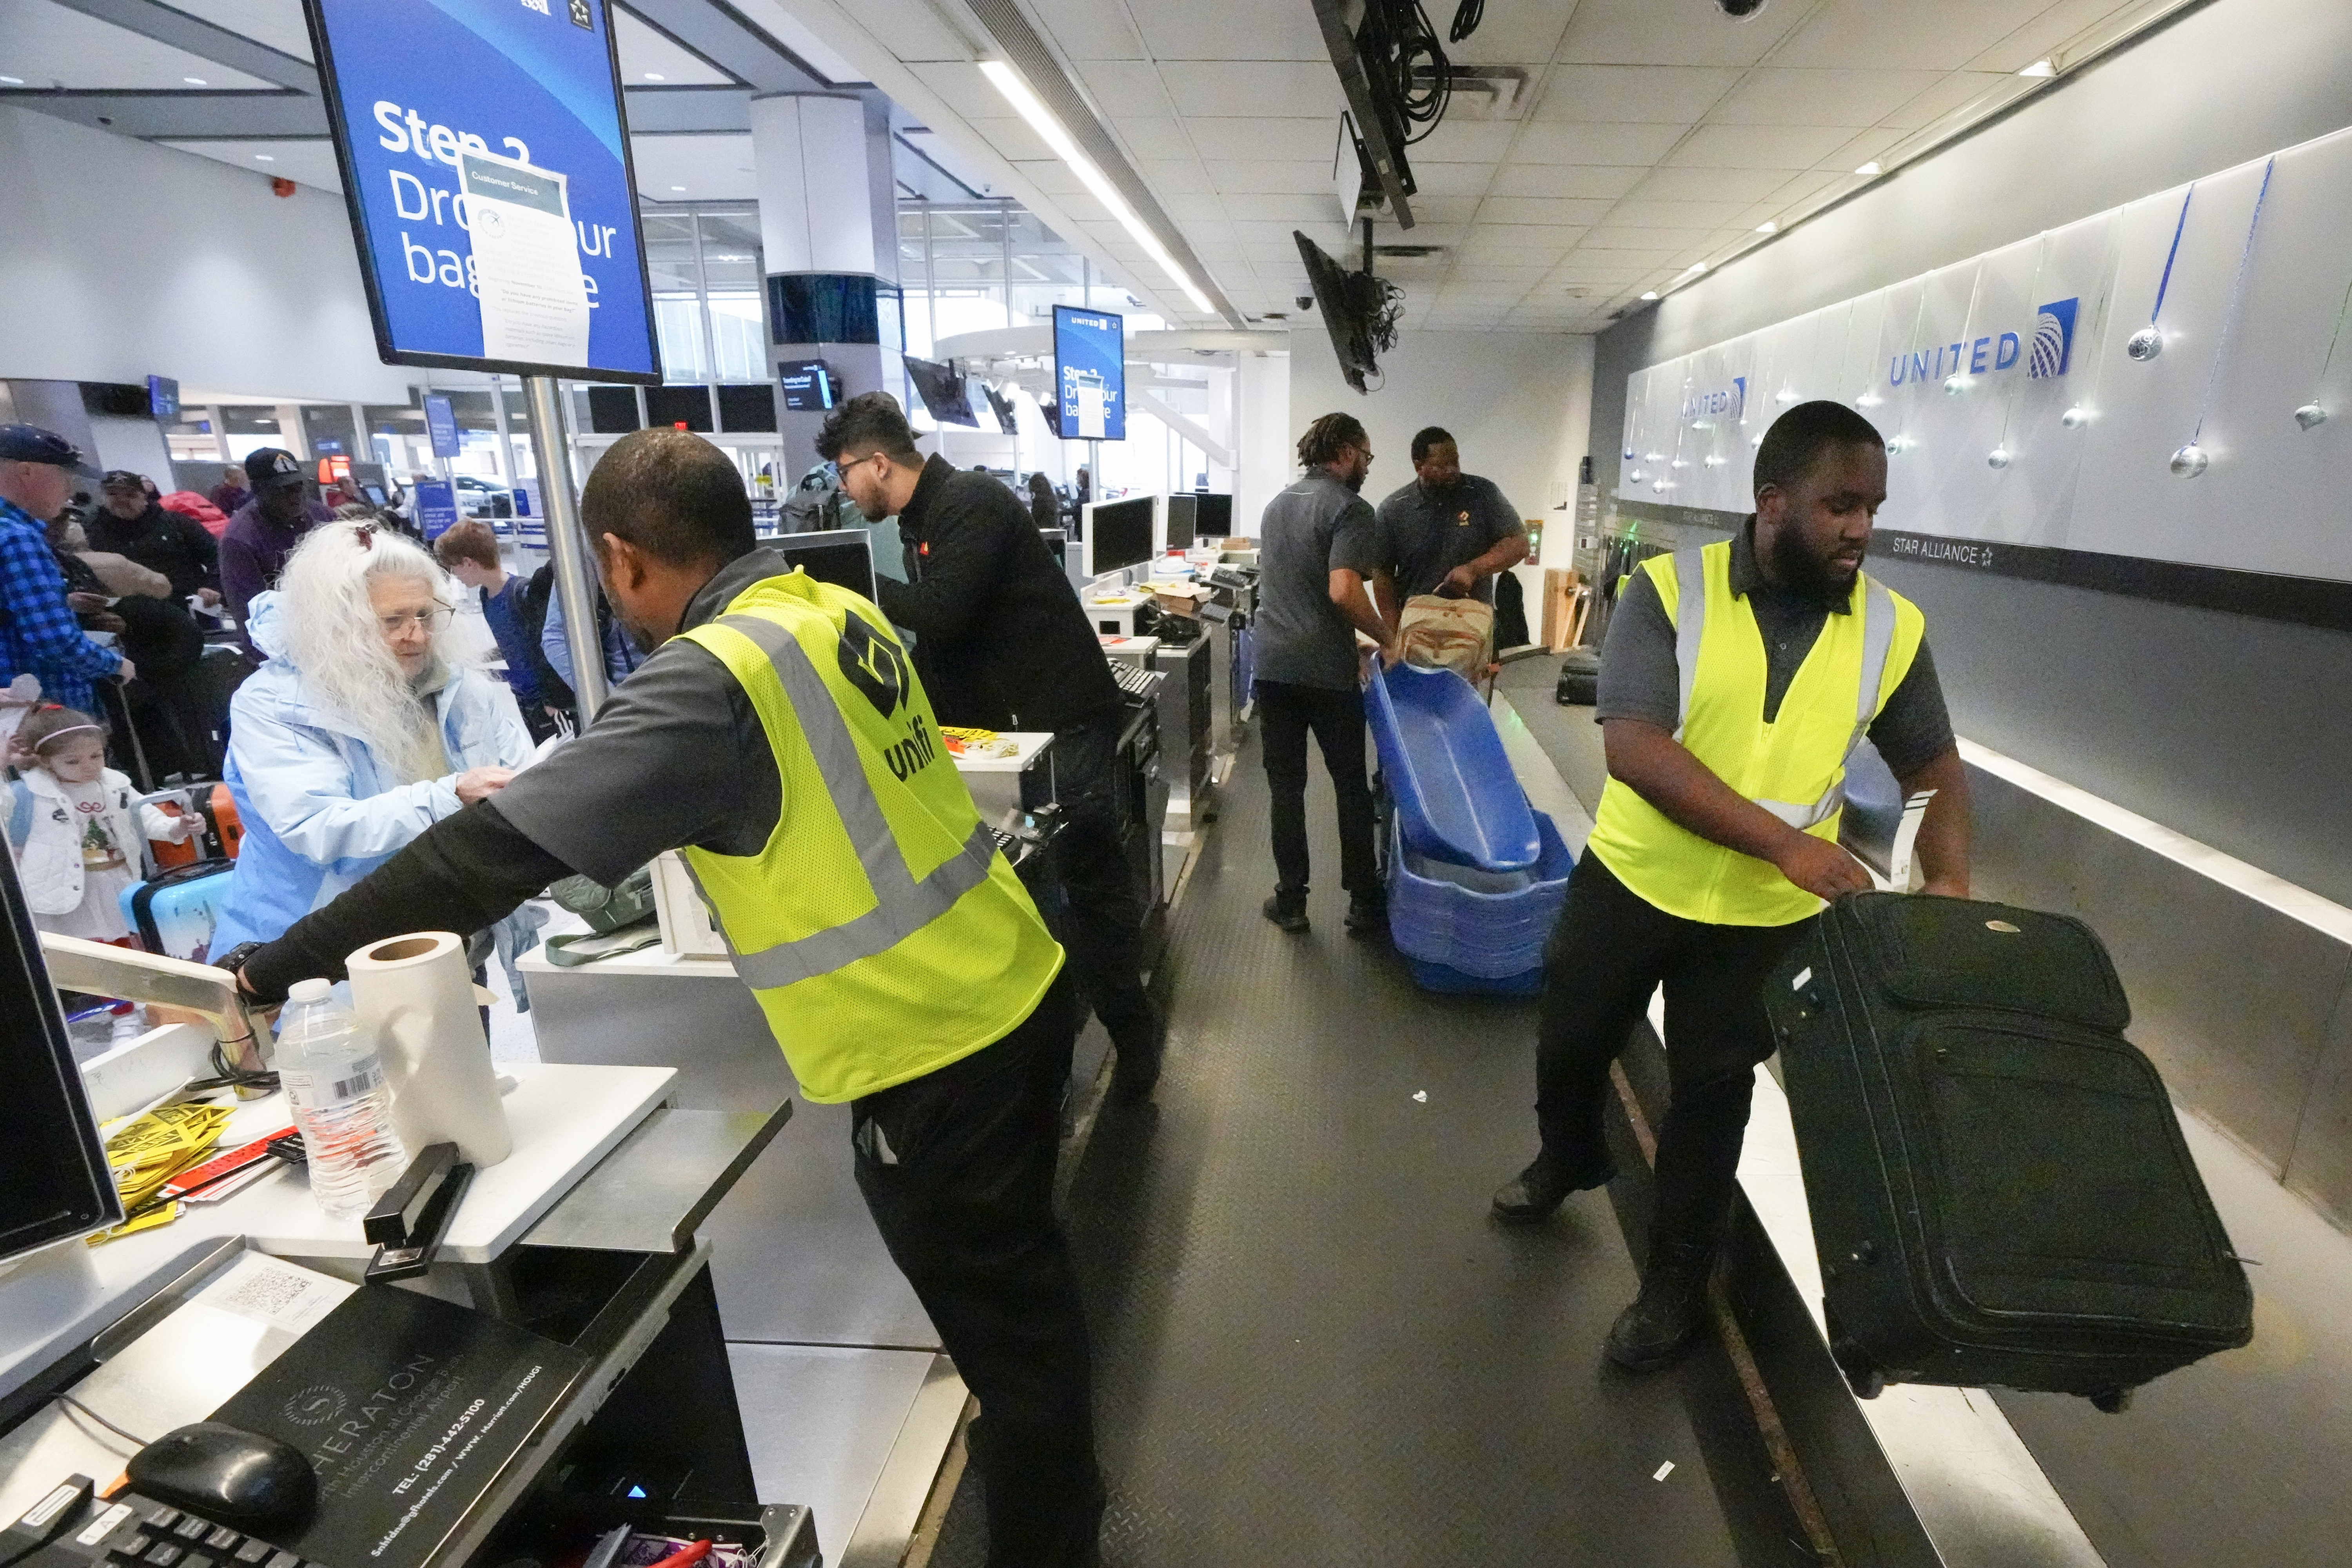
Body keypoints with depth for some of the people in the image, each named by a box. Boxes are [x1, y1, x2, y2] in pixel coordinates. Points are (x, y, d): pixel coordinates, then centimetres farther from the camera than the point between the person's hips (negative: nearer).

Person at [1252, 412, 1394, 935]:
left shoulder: (1277, 504, 16)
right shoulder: (1349, 508, -9)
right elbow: (1344, 592, -22)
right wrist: (1386, 637, -9)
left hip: (1272, 665, 6)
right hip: (1327, 670, -5)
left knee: (1285, 785, 9)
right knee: (1351, 785, 8)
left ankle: (1291, 902, 14)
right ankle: (1363, 902, 16)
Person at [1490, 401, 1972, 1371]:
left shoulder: (1893, 628, -5)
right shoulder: (1669, 591, -15)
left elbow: (1934, 767, 7)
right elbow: (1632, 746, -26)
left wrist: (1948, 879, -11)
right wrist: (1784, 841, -30)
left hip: (1766, 918, 1)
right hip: (1632, 880, -1)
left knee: (1711, 1095, 14)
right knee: (1570, 1047, 17)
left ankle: (1676, 1283, 37)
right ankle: (1569, 1160, 51)